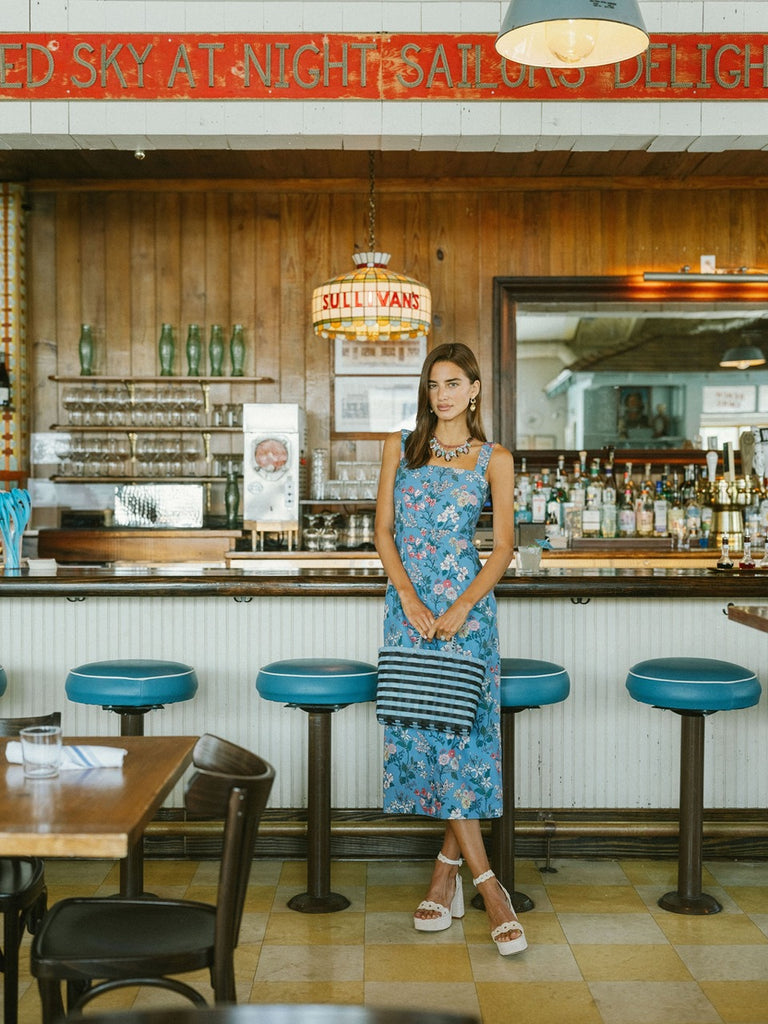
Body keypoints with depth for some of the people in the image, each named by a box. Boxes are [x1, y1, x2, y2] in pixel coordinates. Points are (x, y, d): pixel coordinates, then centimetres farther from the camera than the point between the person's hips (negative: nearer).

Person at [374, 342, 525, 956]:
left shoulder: (494, 459, 3)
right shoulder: (400, 448, 9)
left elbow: (504, 547, 0)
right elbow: (384, 531, 6)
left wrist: (461, 608, -12)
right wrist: (410, 599, -7)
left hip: (466, 603, -2)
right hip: (408, 601, 2)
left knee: (464, 729, -5)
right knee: (424, 730, -4)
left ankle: (447, 869, 11)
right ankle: (486, 883, 1)